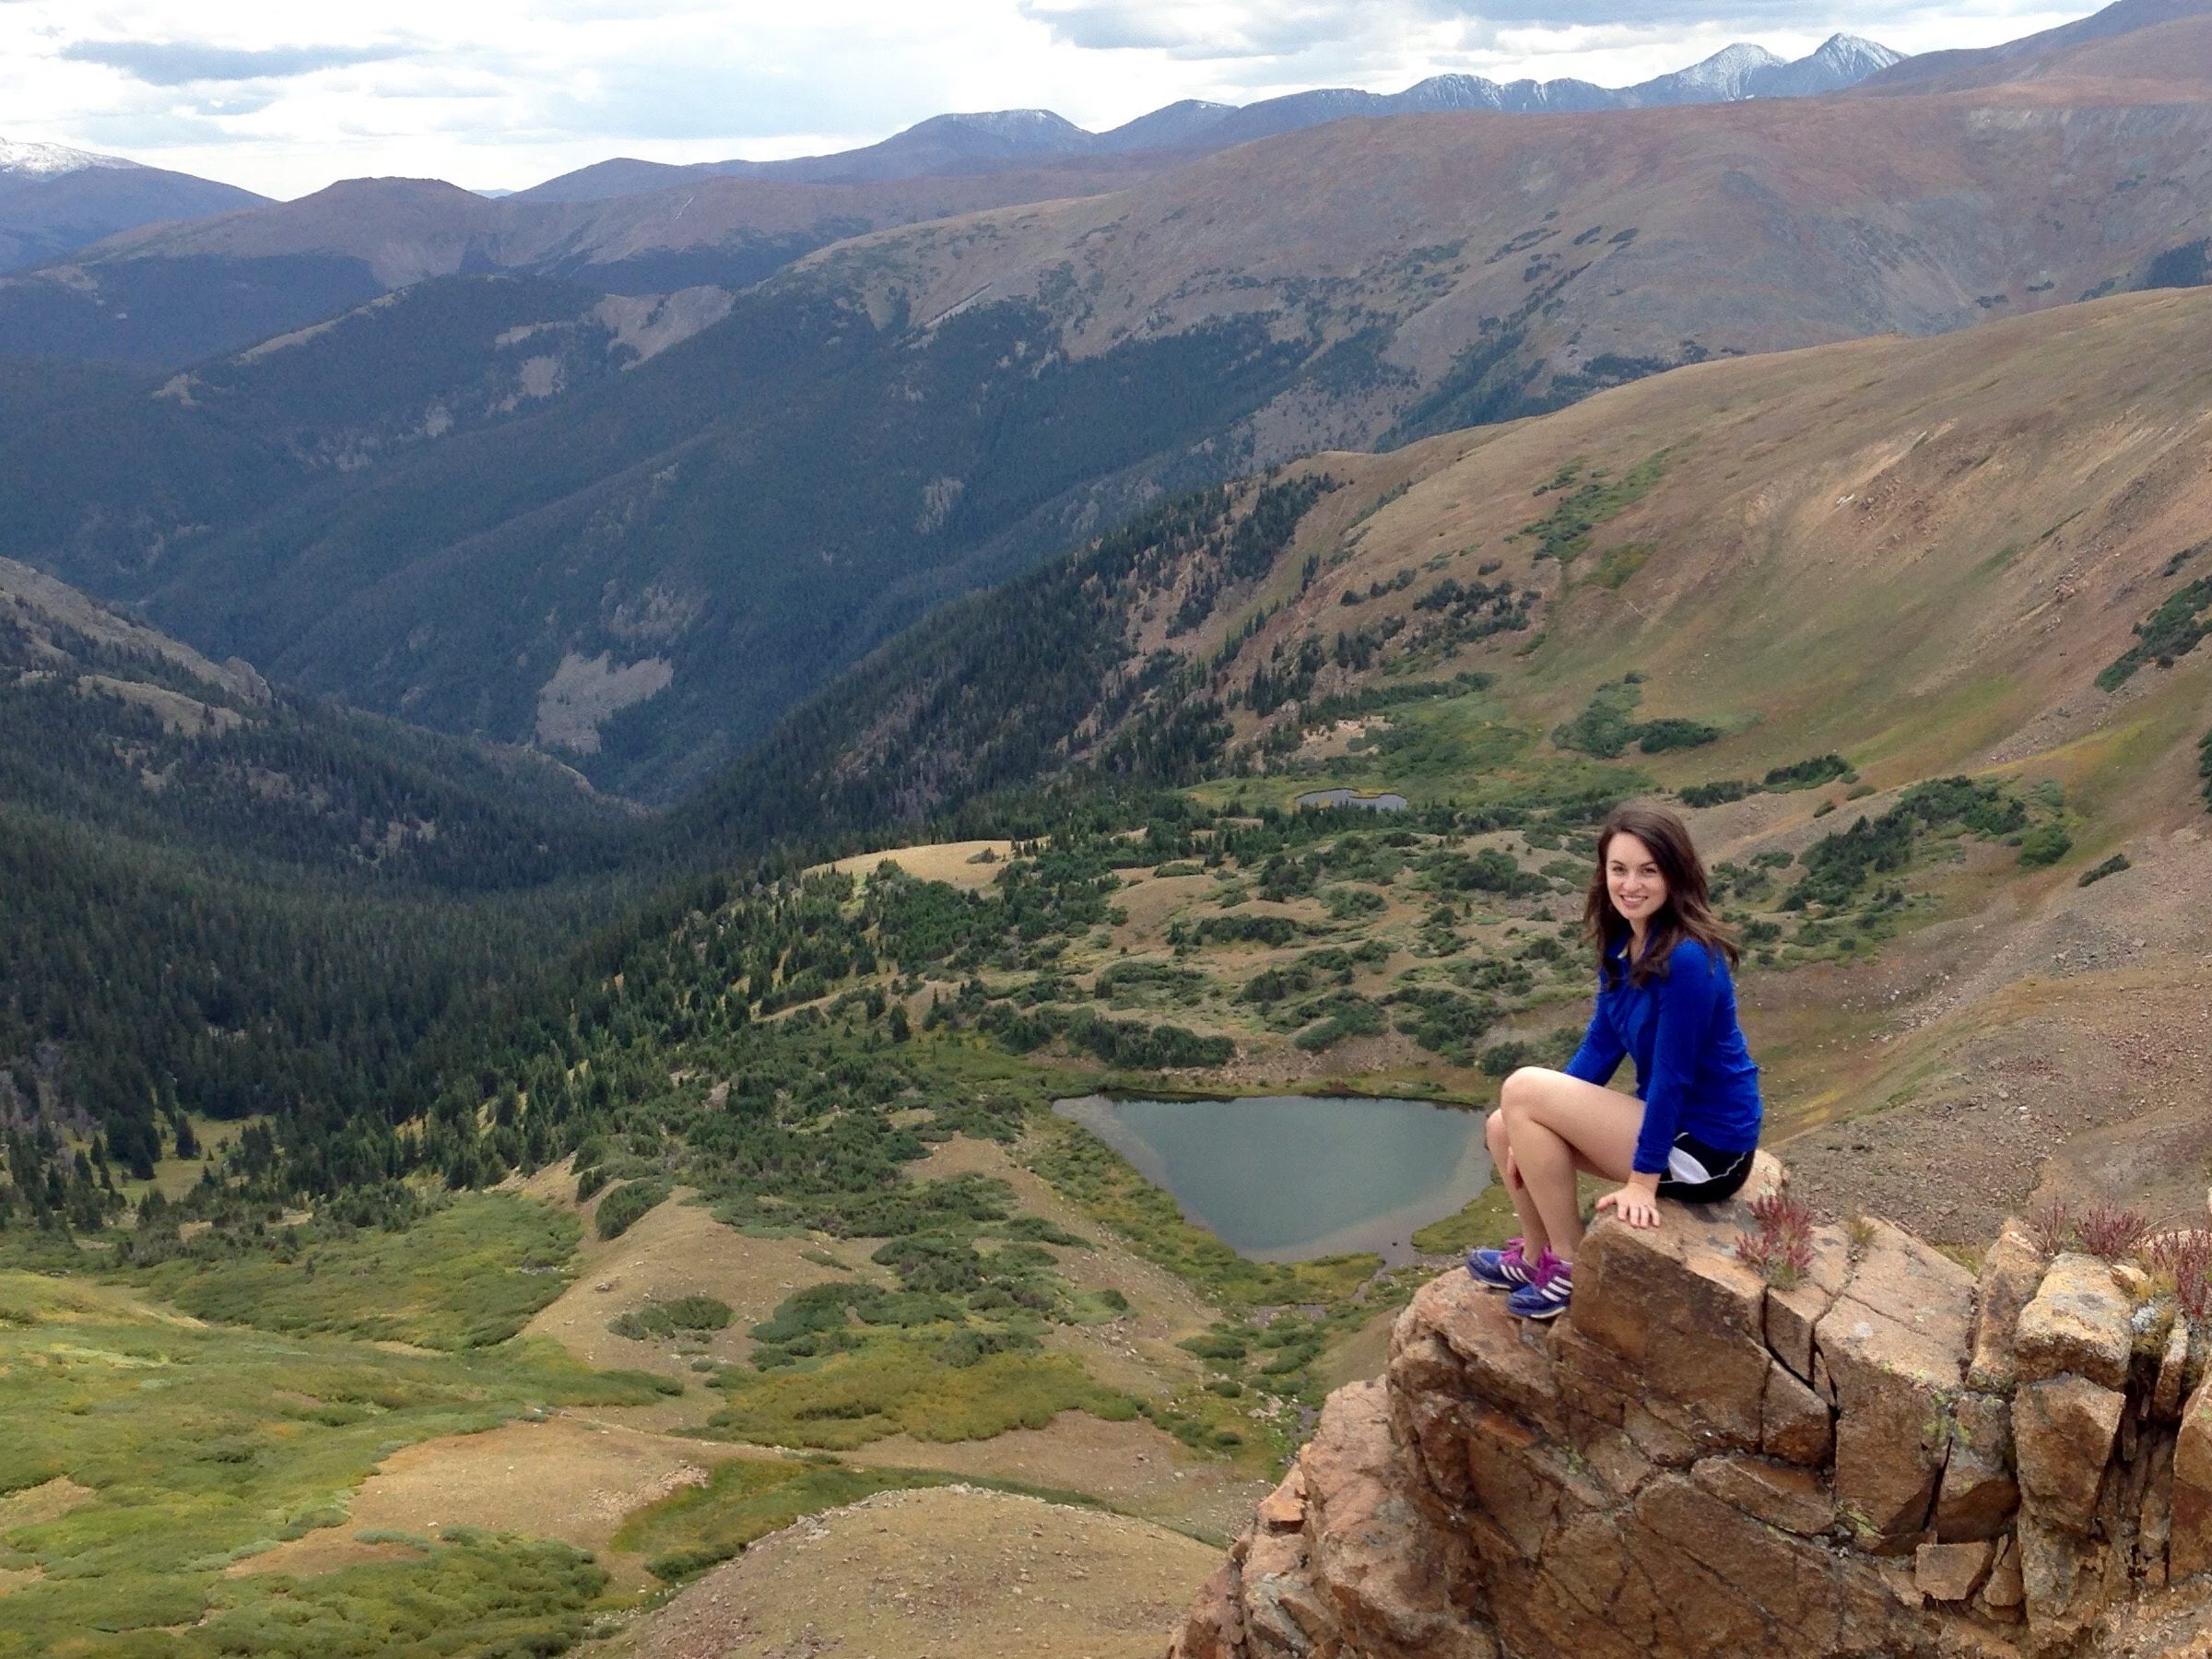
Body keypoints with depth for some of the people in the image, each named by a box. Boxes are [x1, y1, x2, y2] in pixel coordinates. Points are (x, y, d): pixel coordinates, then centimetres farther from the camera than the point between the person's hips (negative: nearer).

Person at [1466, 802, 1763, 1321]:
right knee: (1503, 1129, 5)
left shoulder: (1687, 958, -26)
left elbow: (1672, 1075, -22)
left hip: (1705, 1146, -8)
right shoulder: (1623, 944, 2)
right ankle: (1535, 1254, 25)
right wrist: (1535, 1131, 2)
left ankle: (1571, 1266, -2)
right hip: (1665, 1119, 8)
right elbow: (1601, 1044, 8)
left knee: (1523, 1089, -14)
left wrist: (1642, 1180, -17)